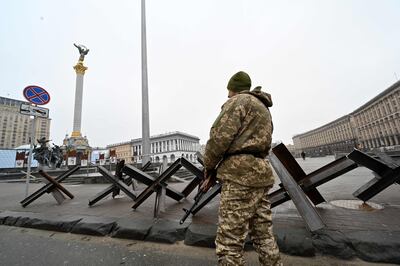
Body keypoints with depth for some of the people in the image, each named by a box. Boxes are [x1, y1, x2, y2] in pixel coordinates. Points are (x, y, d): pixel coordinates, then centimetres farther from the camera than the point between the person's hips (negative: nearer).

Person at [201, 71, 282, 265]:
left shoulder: (238, 101, -1)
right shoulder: (263, 109, 27)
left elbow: (220, 136, -16)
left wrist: (208, 166, 2)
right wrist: (218, 171, 15)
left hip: (241, 175, -10)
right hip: (259, 173, 10)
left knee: (229, 243, -2)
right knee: (264, 237, 17)